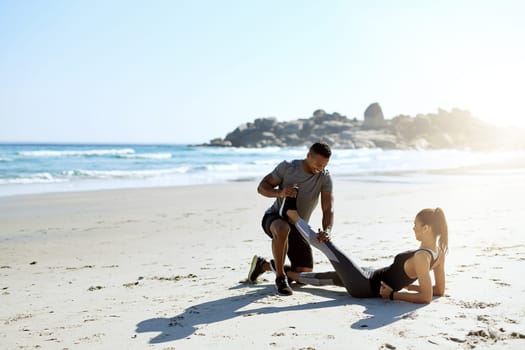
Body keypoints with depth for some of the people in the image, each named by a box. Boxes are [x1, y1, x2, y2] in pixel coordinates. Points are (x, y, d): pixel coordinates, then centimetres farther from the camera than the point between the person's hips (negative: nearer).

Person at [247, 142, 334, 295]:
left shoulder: (325, 178, -12)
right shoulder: (287, 167, -15)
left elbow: (328, 209, -18)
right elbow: (262, 187, -11)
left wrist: (326, 231, -38)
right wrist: (280, 193, -32)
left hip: (297, 227, 4)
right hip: (274, 217, -4)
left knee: (304, 273, 1)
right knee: (283, 229, -42)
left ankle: (263, 264, 24)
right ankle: (280, 279, -26)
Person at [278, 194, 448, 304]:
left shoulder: (421, 257, -31)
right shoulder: (438, 251, -6)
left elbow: (426, 297, -33)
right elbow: (439, 290, 5)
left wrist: (393, 295, -23)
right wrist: (406, 285, 4)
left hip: (365, 285, -8)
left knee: (326, 245, 2)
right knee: (331, 276, 30)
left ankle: (292, 215, 23)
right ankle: (289, 274, 52)